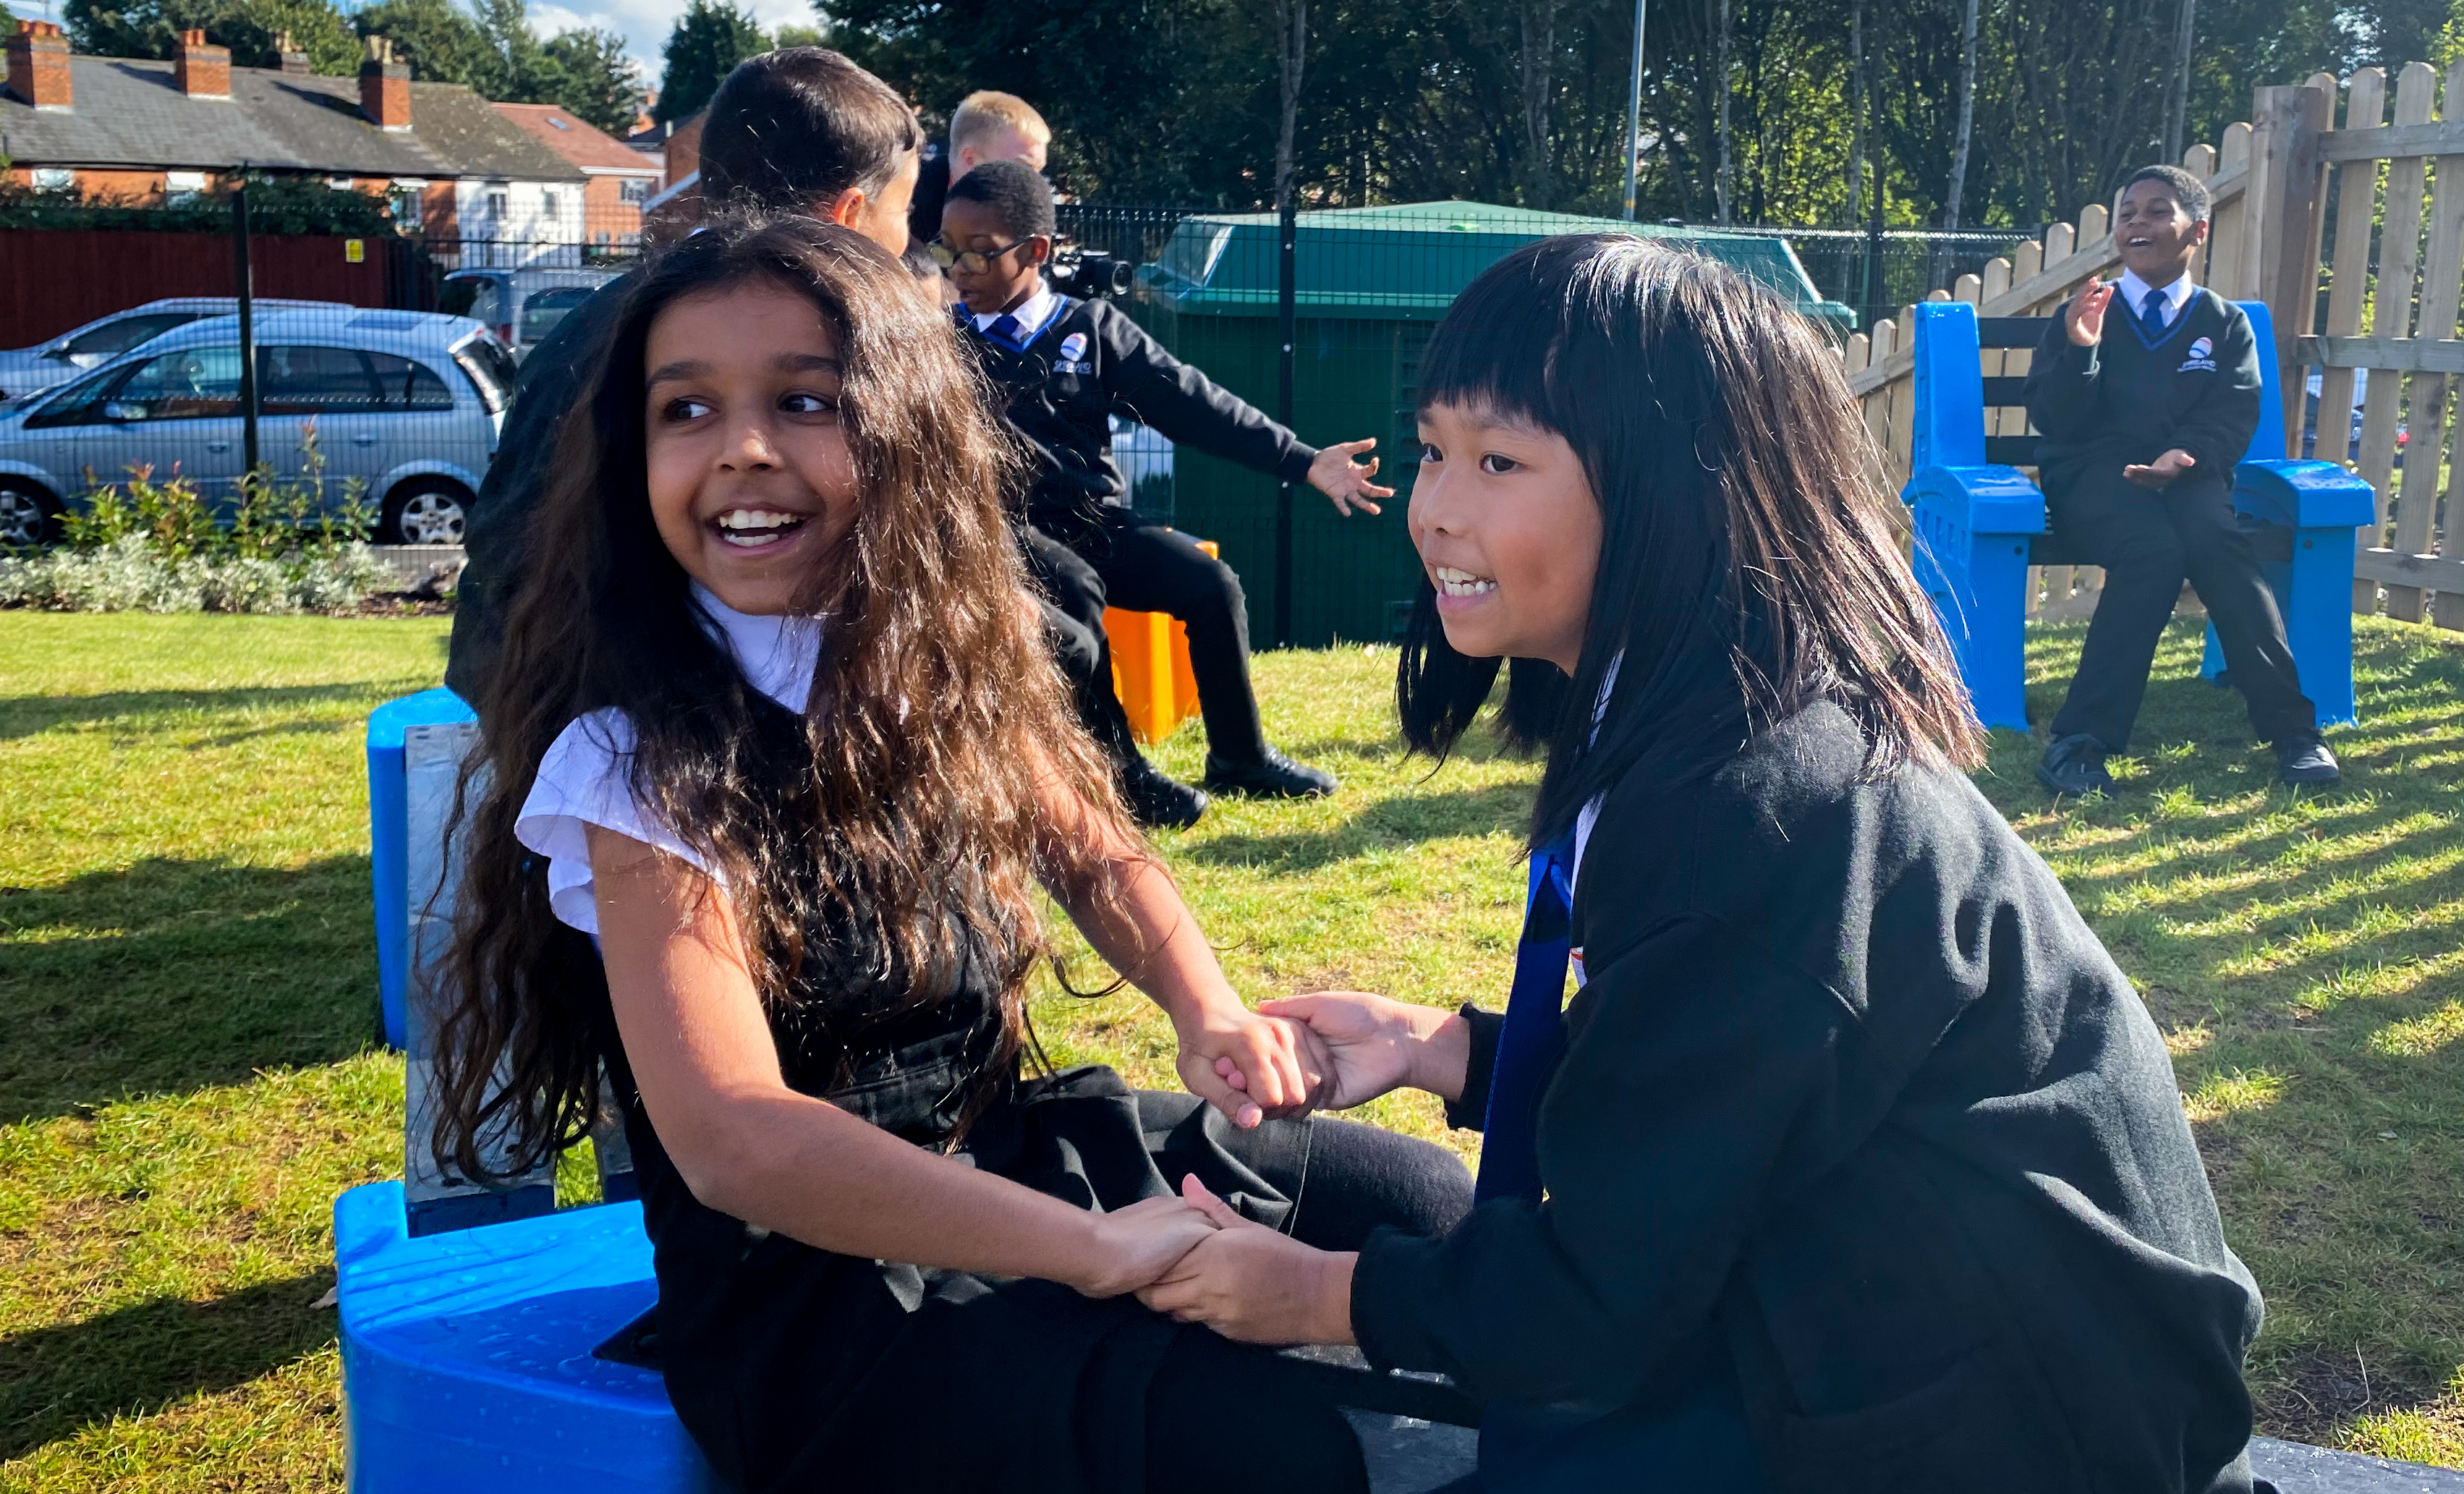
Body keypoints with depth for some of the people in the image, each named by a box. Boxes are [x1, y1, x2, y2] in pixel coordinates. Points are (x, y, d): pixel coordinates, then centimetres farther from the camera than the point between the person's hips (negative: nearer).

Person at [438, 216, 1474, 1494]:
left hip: (1006, 1146, 7)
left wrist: (1210, 1018, -7)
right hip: (807, 1304, -6)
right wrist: (1095, 1248, -26)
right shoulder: (641, 765, -20)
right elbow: (735, 1140, -27)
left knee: (1420, 1197, 5)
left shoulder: (948, 670, -1)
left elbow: (1091, 856, 13)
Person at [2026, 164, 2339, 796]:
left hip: (2187, 475, 1)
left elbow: (2233, 418, 3)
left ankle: (2292, 727, -32)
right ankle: (2081, 739, -37)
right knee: (2154, 549, -35)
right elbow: (2053, 420, 3)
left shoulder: (2226, 323, 16)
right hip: (2094, 472, -1)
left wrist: (2186, 455, -19)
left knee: (2217, 542, -34)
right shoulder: (2081, 313, 14)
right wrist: (2079, 349, -14)